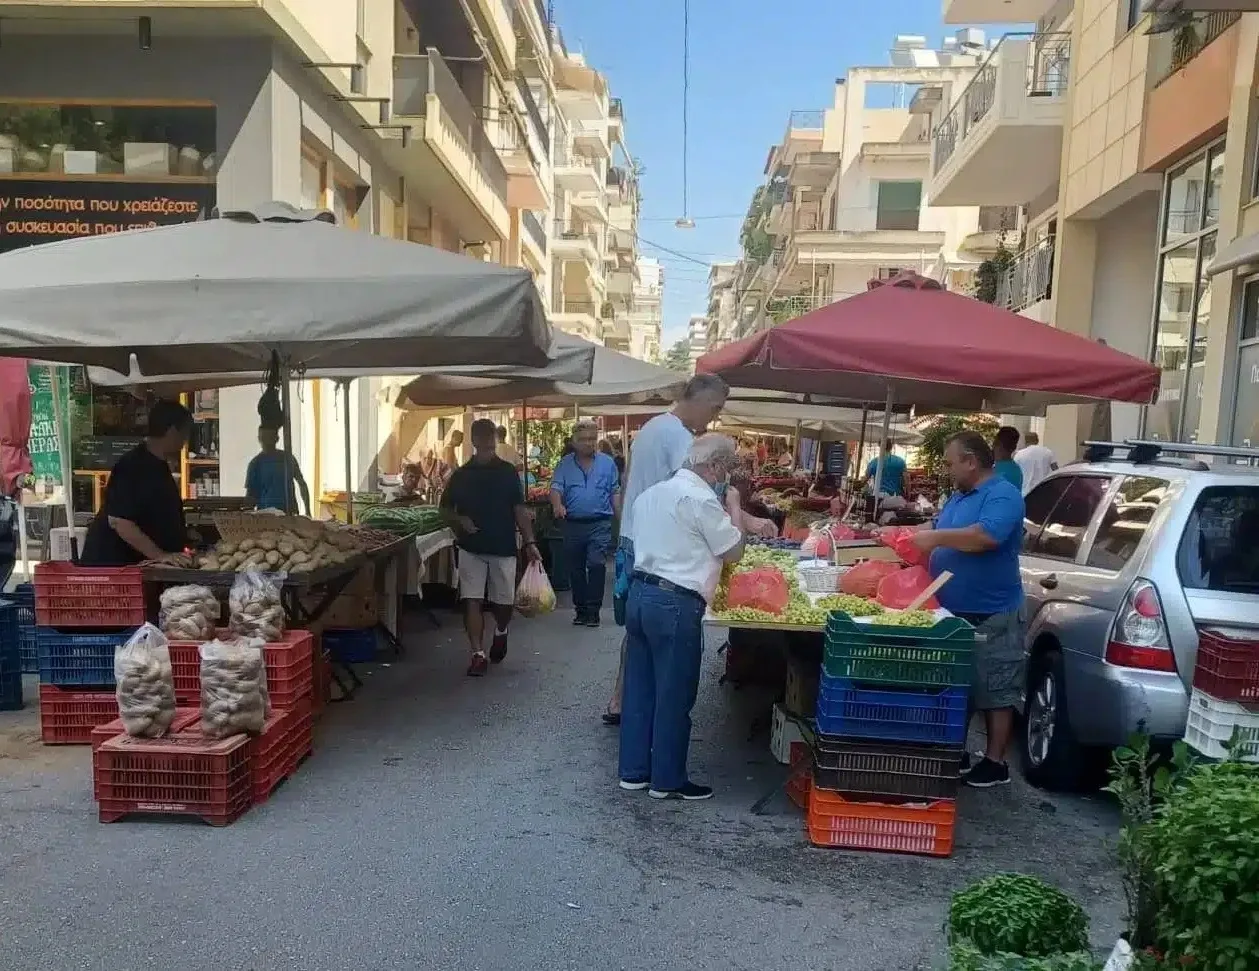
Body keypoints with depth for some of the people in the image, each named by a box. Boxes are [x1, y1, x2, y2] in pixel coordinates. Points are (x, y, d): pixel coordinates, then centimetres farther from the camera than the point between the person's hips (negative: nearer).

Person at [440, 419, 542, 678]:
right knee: (471, 600, -5)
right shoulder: (461, 474, 4)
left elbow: (519, 510, 0)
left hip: (503, 548, 0)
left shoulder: (508, 472, 1)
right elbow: (445, 508, 12)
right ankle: (478, 654, 2)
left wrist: (529, 542, -9)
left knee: (504, 603, 6)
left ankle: (501, 631, 38)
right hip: (471, 548, 1)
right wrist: (460, 521, -9)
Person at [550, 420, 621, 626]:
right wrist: (557, 505, -27)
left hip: (599, 524, -2)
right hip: (572, 524, 2)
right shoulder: (565, 464, 5)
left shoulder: (607, 462, 5)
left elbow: (615, 493, 7)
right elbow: (556, 487, -6)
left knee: (596, 565, -14)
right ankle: (580, 609, 23)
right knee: (575, 569, 10)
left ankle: (593, 610, -6)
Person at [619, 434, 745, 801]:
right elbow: (733, 552, -6)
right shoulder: (701, 499, -14)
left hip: (640, 594, 9)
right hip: (675, 604, -9)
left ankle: (633, 771, 25)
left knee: (639, 687, 15)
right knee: (674, 696, 4)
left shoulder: (652, 492, 13)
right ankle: (667, 780, 16)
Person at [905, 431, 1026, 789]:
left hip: (990, 616, -9)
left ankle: (995, 763, 13)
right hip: (953, 611, 9)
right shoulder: (959, 496, 14)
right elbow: (935, 529, 23)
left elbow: (986, 536, -31)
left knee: (996, 693, 4)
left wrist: (937, 538, -24)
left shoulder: (1003, 495, -15)